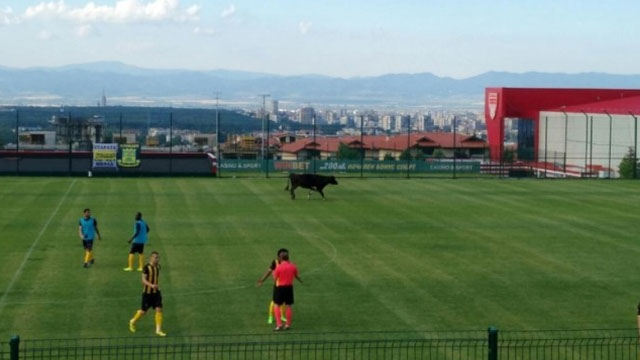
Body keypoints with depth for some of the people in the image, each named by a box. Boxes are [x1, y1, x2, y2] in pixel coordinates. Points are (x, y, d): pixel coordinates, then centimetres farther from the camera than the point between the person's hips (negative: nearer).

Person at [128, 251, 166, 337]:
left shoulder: (158, 267, 4)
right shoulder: (147, 267, -16)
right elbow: (144, 280, -19)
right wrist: (151, 285, -33)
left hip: (156, 292, 5)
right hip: (147, 292, -5)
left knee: (159, 309, -6)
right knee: (143, 311, 6)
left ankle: (158, 330, -1)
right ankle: (133, 321, 34)